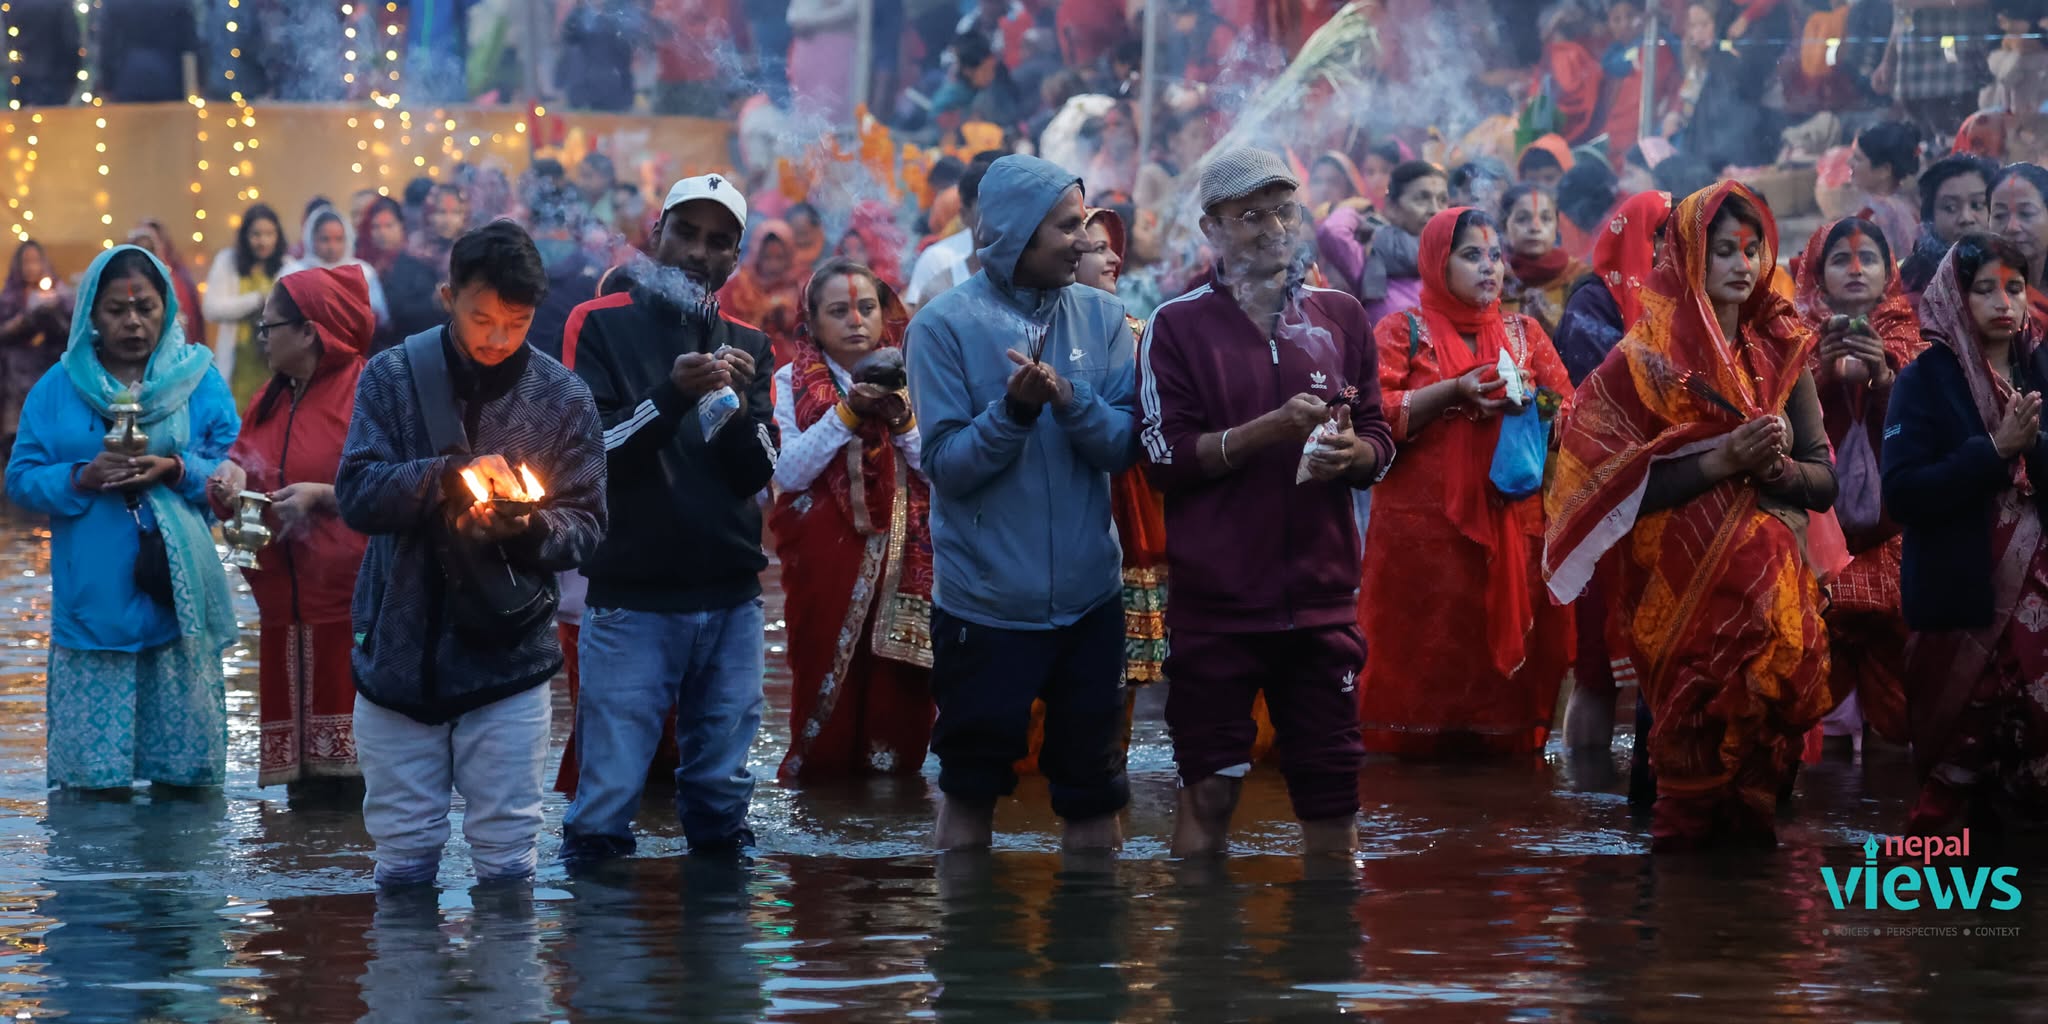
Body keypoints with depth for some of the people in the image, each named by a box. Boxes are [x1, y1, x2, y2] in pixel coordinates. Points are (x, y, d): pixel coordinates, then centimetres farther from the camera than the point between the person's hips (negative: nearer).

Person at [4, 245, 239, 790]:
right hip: (93, 597, 0)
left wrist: (176, 471, -17)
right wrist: (81, 478, -15)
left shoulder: (199, 380, 5)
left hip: (177, 594, 0)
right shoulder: (58, 388, 7)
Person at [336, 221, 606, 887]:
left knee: (506, 859, 2)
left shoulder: (563, 398, 1)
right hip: (400, 650, 0)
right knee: (404, 858, 6)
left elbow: (586, 526, 1)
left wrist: (530, 528, -20)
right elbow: (356, 494, -9)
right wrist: (454, 472, -22)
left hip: (508, 656, 0)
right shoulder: (393, 377, 0)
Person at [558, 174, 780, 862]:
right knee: (608, 790, -6)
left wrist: (737, 402, -13)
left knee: (721, 796, 8)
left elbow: (758, 473, 5)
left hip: (731, 599, 4)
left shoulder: (747, 346, 13)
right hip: (630, 598, -4)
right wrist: (672, 395, -21)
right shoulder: (600, 325, 2)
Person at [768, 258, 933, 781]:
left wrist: (903, 421, -14)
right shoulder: (793, 382, 3)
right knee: (825, 685, -4)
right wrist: (847, 413, -14)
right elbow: (787, 473, -9)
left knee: (897, 693, -2)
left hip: (902, 559, 2)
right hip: (824, 560, -2)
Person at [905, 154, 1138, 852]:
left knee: (1092, 792, 11)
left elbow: (1124, 449, -4)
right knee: (971, 792, 7)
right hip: (985, 603, -3)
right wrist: (1013, 409, -27)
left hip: (1089, 599, 3)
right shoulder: (945, 324, -7)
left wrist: (1069, 397, -22)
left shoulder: (1101, 317, 3)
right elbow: (945, 467, -11)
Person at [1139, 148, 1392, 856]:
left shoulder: (1339, 316, 12)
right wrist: (1267, 431, -19)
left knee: (1331, 789, 4)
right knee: (1208, 790, -1)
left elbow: (1381, 444, 13)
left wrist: (1353, 451, -11)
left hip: (1321, 593, 3)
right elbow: (1164, 456, -7)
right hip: (1215, 594, -3)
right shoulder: (1178, 326, 1)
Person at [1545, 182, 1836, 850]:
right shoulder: (1646, 360, 0)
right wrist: (1720, 461, -16)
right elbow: (1622, 488, -9)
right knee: (1697, 721, -9)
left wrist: (1775, 465, -11)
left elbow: (1823, 484, 9)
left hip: (1775, 588, 4)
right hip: (1680, 588, -3)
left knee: (1763, 724, -4)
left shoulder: (1782, 355, 12)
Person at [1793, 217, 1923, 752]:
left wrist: (1882, 376, -17)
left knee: (1894, 660, -8)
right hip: (1818, 524, -1)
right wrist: (1825, 372, -19)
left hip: (1890, 526, 1)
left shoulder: (1910, 342, 11)